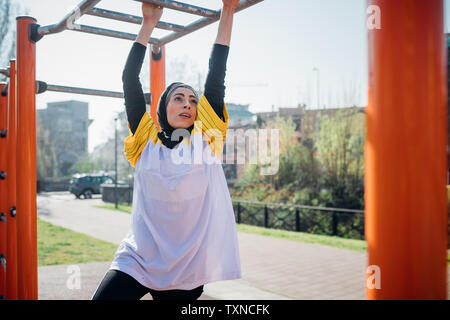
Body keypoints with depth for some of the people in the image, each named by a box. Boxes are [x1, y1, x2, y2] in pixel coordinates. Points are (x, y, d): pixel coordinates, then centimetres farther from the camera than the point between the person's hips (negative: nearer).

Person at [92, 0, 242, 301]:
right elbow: (130, 81, 3)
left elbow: (216, 79, 2)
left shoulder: (206, 140, 5)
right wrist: (148, 24, 6)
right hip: (137, 262, -1)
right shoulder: (148, 141, 4)